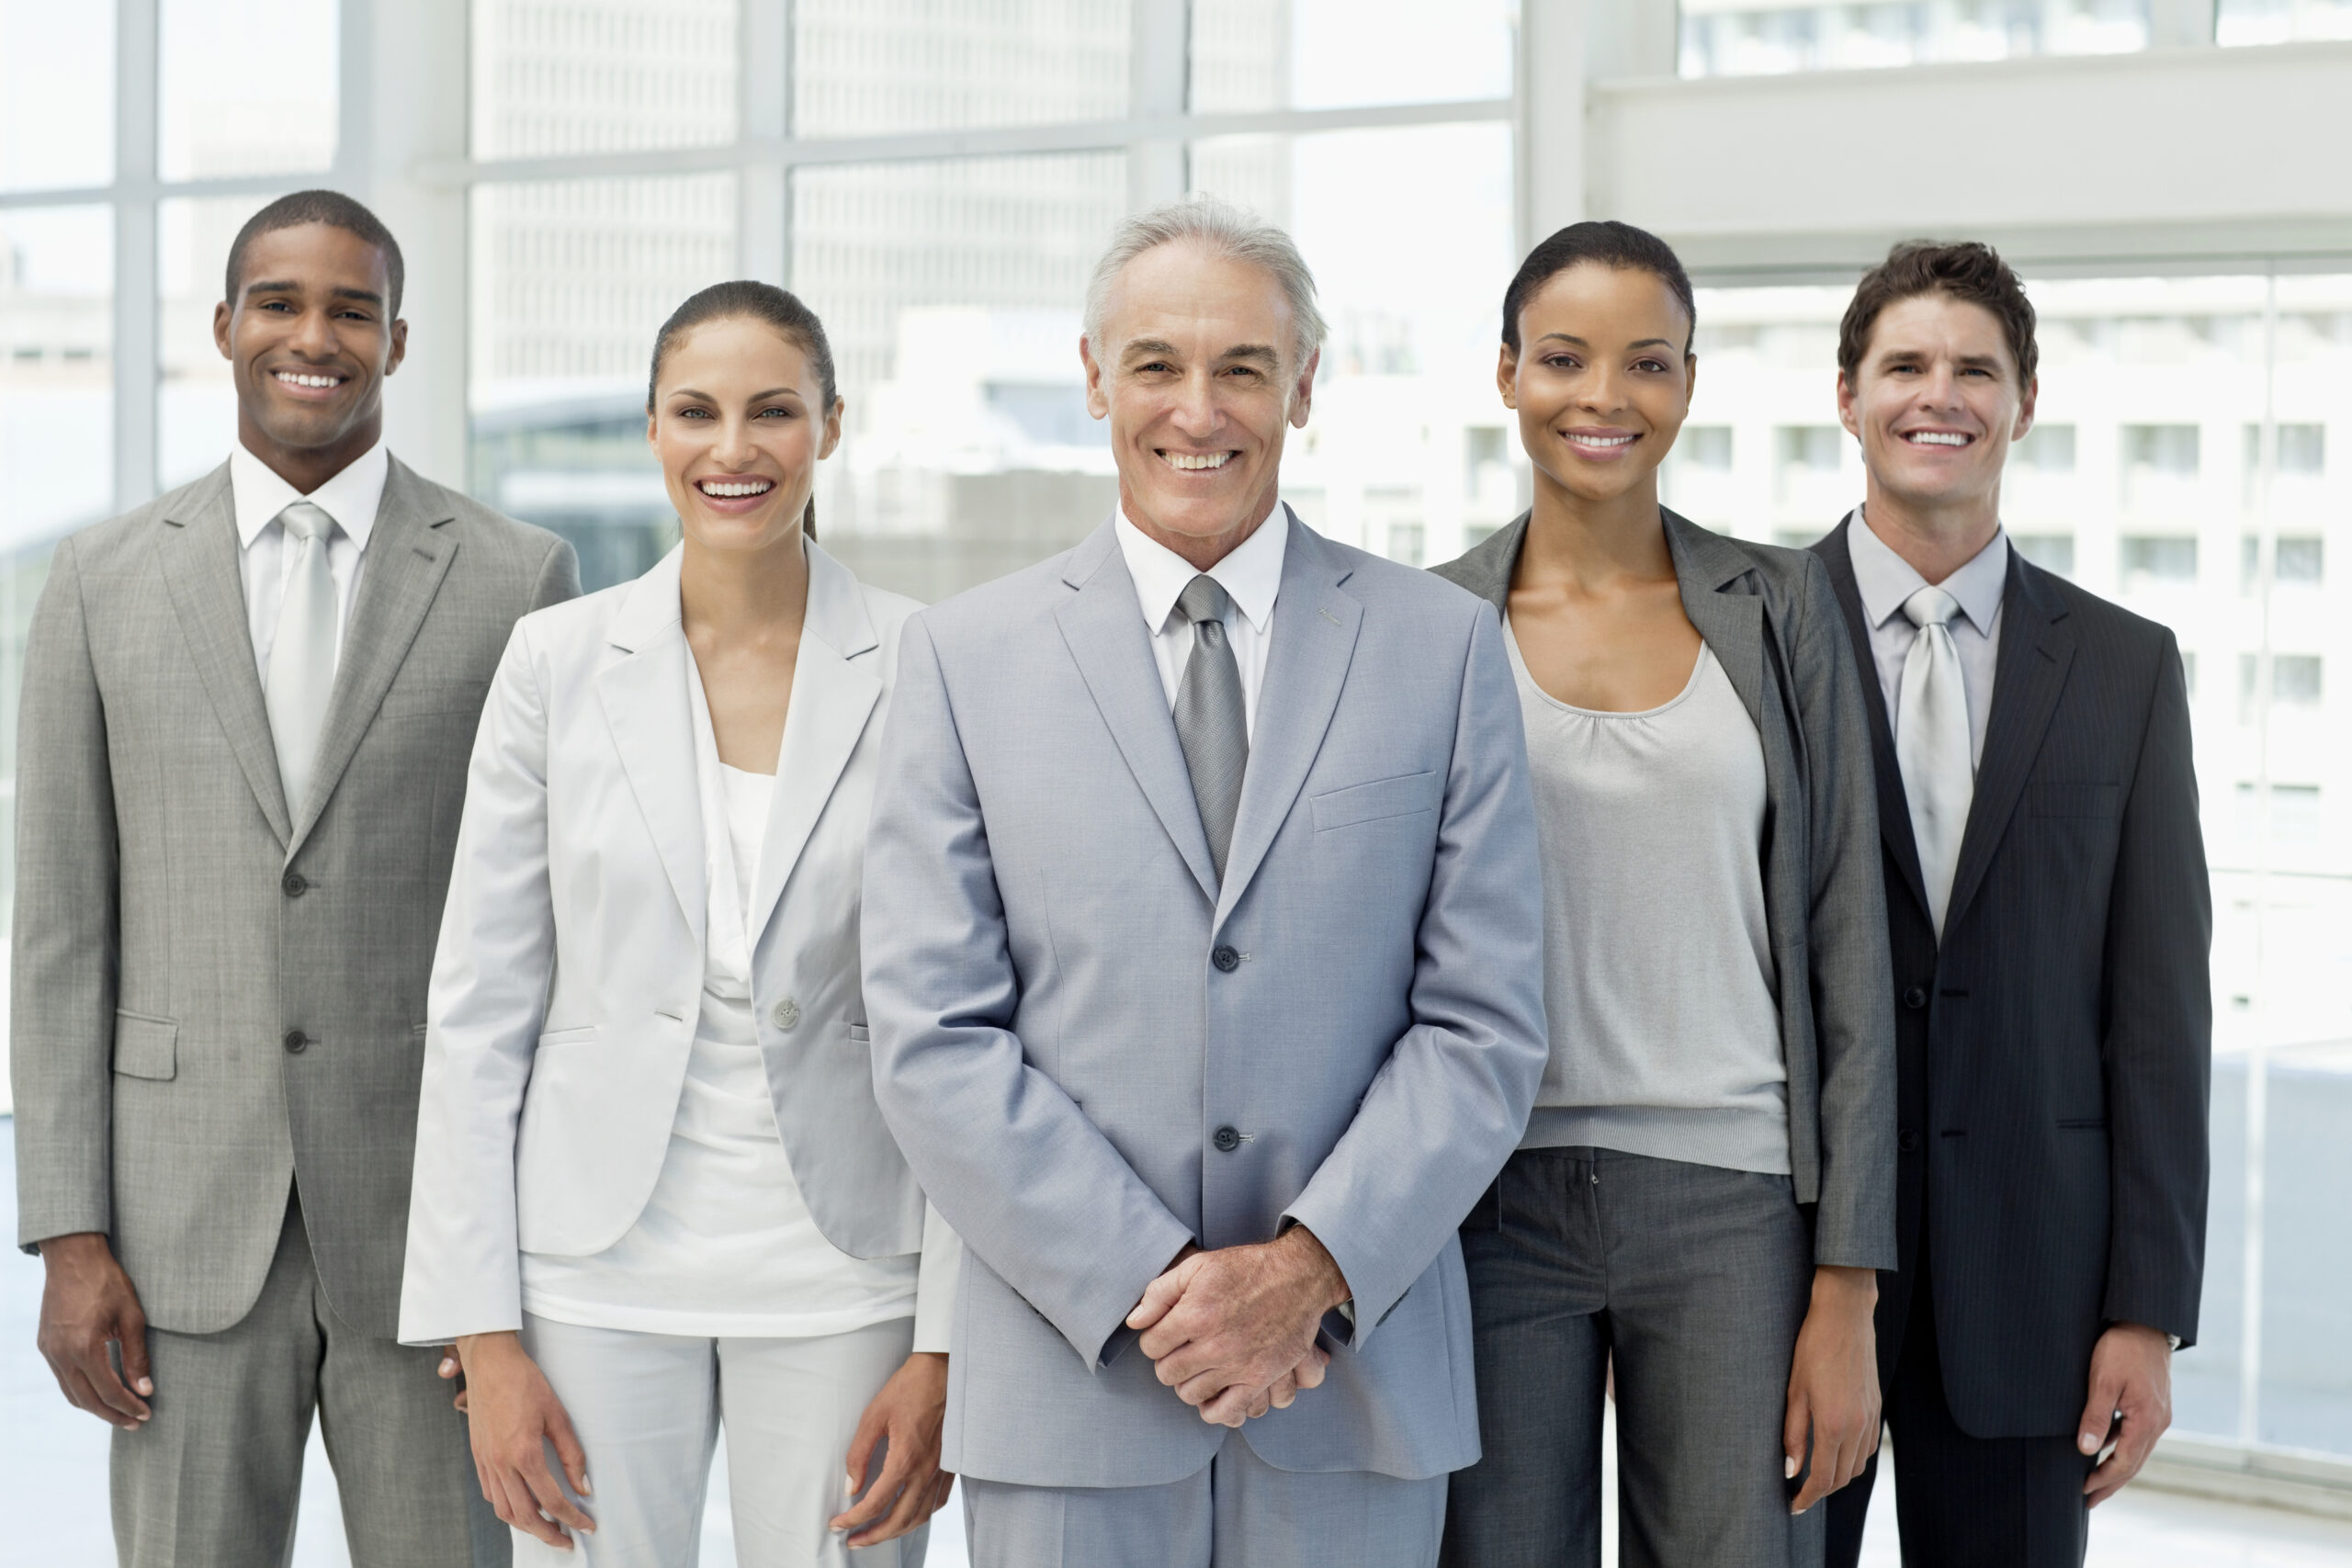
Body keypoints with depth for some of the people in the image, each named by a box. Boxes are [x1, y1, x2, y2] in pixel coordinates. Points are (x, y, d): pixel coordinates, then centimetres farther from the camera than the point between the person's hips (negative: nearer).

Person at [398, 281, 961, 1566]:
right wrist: (485, 1335, -3)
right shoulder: (557, 663, 1)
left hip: (838, 1272, -1)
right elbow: (479, 1009, 2)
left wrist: (946, 1350, -6)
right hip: (599, 1266, 1)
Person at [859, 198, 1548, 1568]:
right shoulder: (968, 657, 4)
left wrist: (1312, 1271, -11)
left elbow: (1487, 1024, 0)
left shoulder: (1443, 647, 4)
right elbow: (934, 1035, -3)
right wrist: (1148, 1285, -11)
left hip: (1356, 1376, 0)